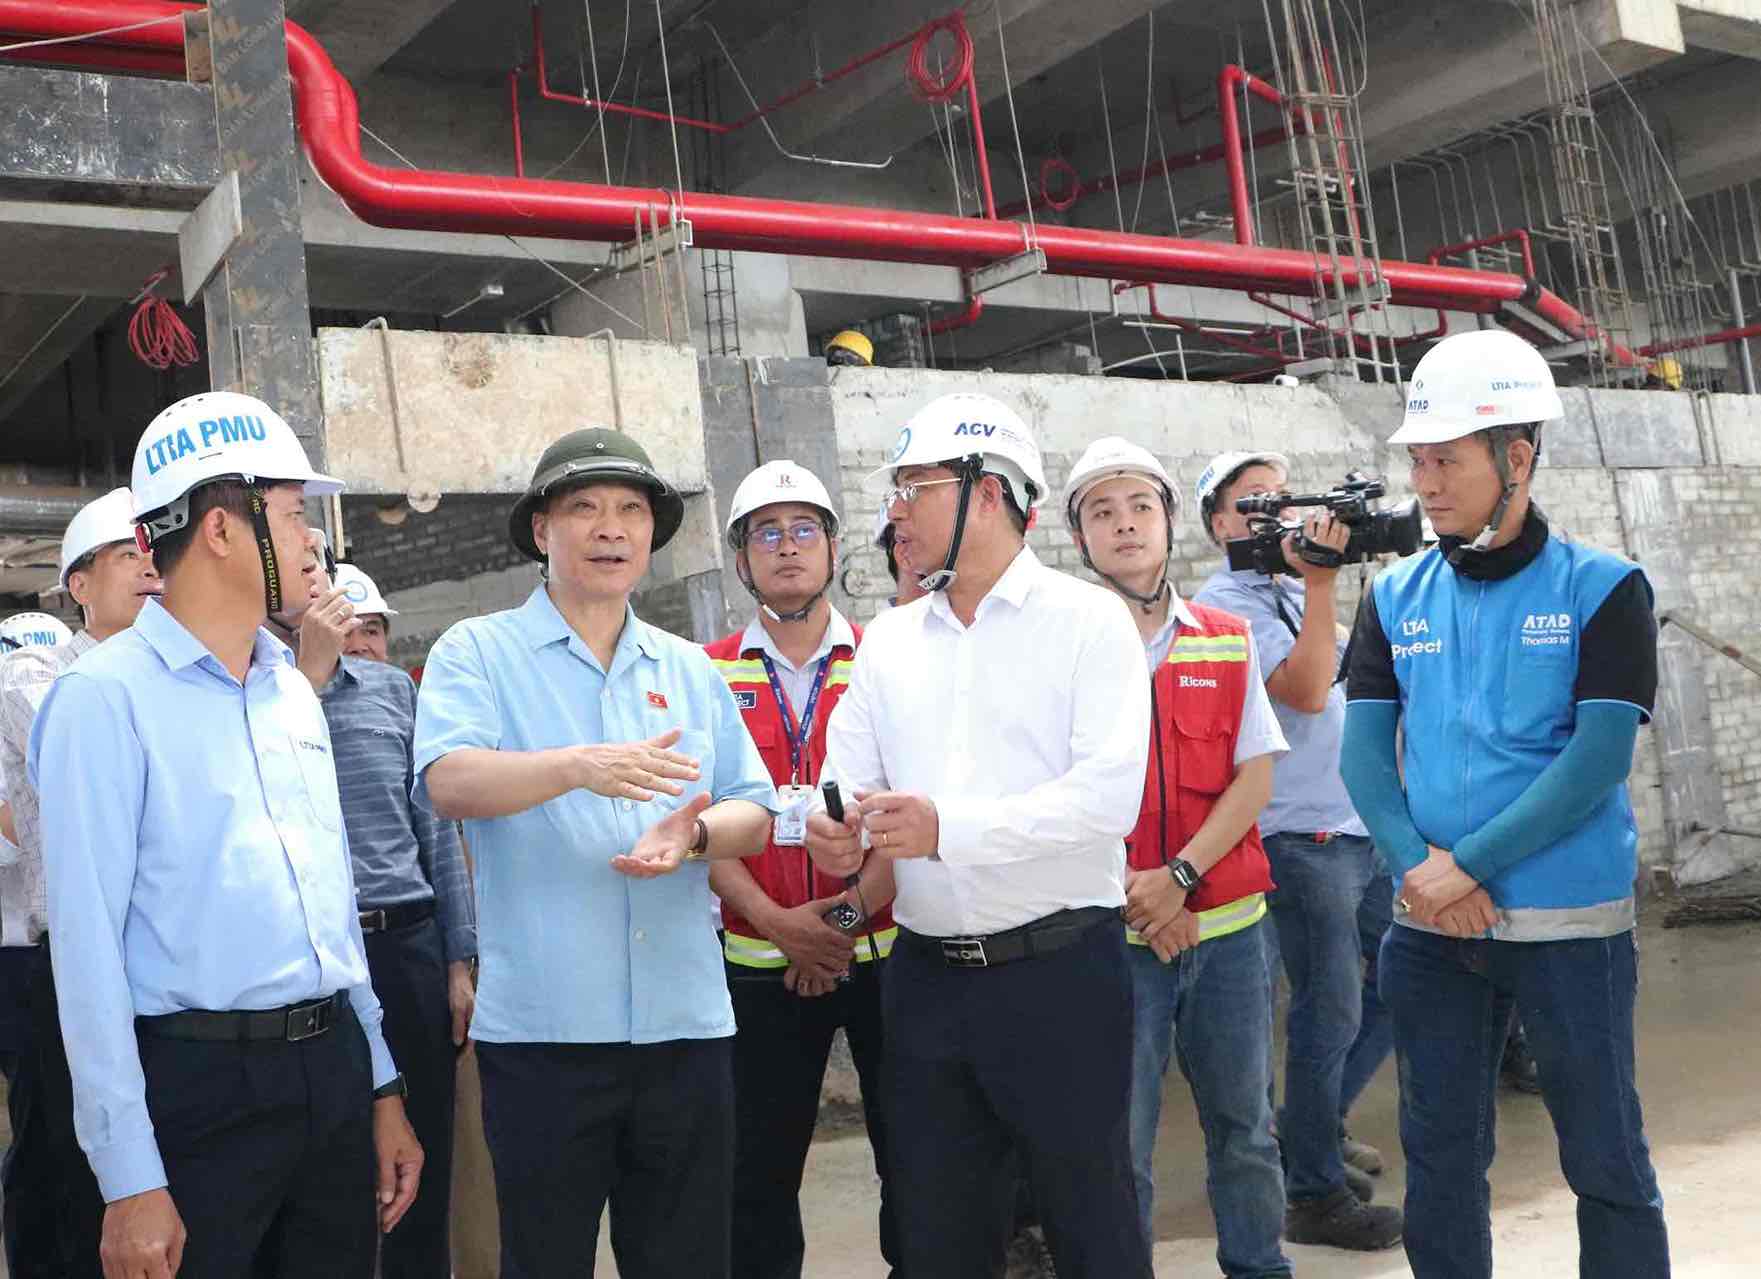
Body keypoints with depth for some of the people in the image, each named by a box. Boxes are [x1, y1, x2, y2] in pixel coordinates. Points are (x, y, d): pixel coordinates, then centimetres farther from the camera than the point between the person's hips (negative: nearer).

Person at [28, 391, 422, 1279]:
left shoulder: (294, 691, 12)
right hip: (200, 1085, -6)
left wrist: (381, 1086, 16)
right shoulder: (106, 698, -9)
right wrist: (130, 1180, -14)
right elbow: (87, 943, -12)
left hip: (334, 1068, 7)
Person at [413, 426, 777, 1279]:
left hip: (686, 1024, 4)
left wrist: (694, 834, -13)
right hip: (542, 1026, -4)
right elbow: (449, 782, -15)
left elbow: (752, 814, 11)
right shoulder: (479, 652, 1)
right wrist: (579, 766, -32)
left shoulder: (691, 671, 14)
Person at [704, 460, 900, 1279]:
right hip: (760, 960, 1)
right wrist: (776, 921, -13)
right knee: (759, 1173, 9)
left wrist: (849, 911, -13)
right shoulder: (708, 675, 5)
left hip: (884, 951, 0)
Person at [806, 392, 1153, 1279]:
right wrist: (835, 830, -15)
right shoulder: (887, 640, 11)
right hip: (924, 975, 5)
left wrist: (949, 829, -27)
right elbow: (847, 781, 8)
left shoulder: (1086, 620, -5)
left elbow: (1108, 795, -17)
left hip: (1058, 968, -5)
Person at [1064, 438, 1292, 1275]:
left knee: (1243, 1125, 13)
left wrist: (1180, 876, -11)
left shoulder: (1227, 642, 7)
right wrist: (1128, 891, -14)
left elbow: (1254, 777, 2)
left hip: (1227, 923, 3)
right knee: (1119, 1142, 3)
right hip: (1112, 932, -3)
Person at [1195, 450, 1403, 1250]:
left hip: (1365, 826, 8)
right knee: (1331, 1014, -2)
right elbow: (1306, 690, -22)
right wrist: (1320, 581, -22)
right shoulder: (1223, 605, -9)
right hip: (1303, 838, -8)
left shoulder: (1295, 592, 15)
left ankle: (1315, 1127, 32)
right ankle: (1315, 1197, 11)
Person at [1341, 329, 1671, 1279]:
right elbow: (1366, 752, 2)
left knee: (1606, 1163, 6)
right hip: (1431, 926, 4)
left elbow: (1599, 759, -13)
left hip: (1571, 924, -3)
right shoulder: (1395, 598, 6)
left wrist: (1467, 866, -17)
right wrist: (1420, 870, -14)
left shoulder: (1601, 590, -5)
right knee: (1439, 1155, 13)